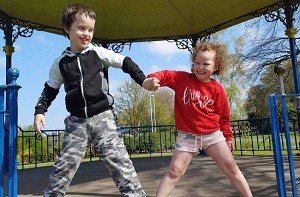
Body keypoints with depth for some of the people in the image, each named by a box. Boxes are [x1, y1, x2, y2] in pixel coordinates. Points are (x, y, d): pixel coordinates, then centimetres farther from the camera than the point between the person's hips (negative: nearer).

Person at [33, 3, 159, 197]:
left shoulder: (99, 53, 0)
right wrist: (40, 110, 4)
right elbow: (50, 89, 16)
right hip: (76, 121, 2)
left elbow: (125, 62, 0)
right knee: (65, 164, 3)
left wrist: (143, 80, -14)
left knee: (117, 158, -10)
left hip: (102, 116, -2)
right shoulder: (61, 62, 7)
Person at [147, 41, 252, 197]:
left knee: (231, 167, 8)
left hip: (213, 134, 2)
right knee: (174, 171, -2)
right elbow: (166, 75, -18)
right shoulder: (182, 79, -4)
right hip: (187, 135, -1)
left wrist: (228, 136, 12)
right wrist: (153, 78, -41)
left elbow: (223, 116, 5)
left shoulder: (217, 89, -3)